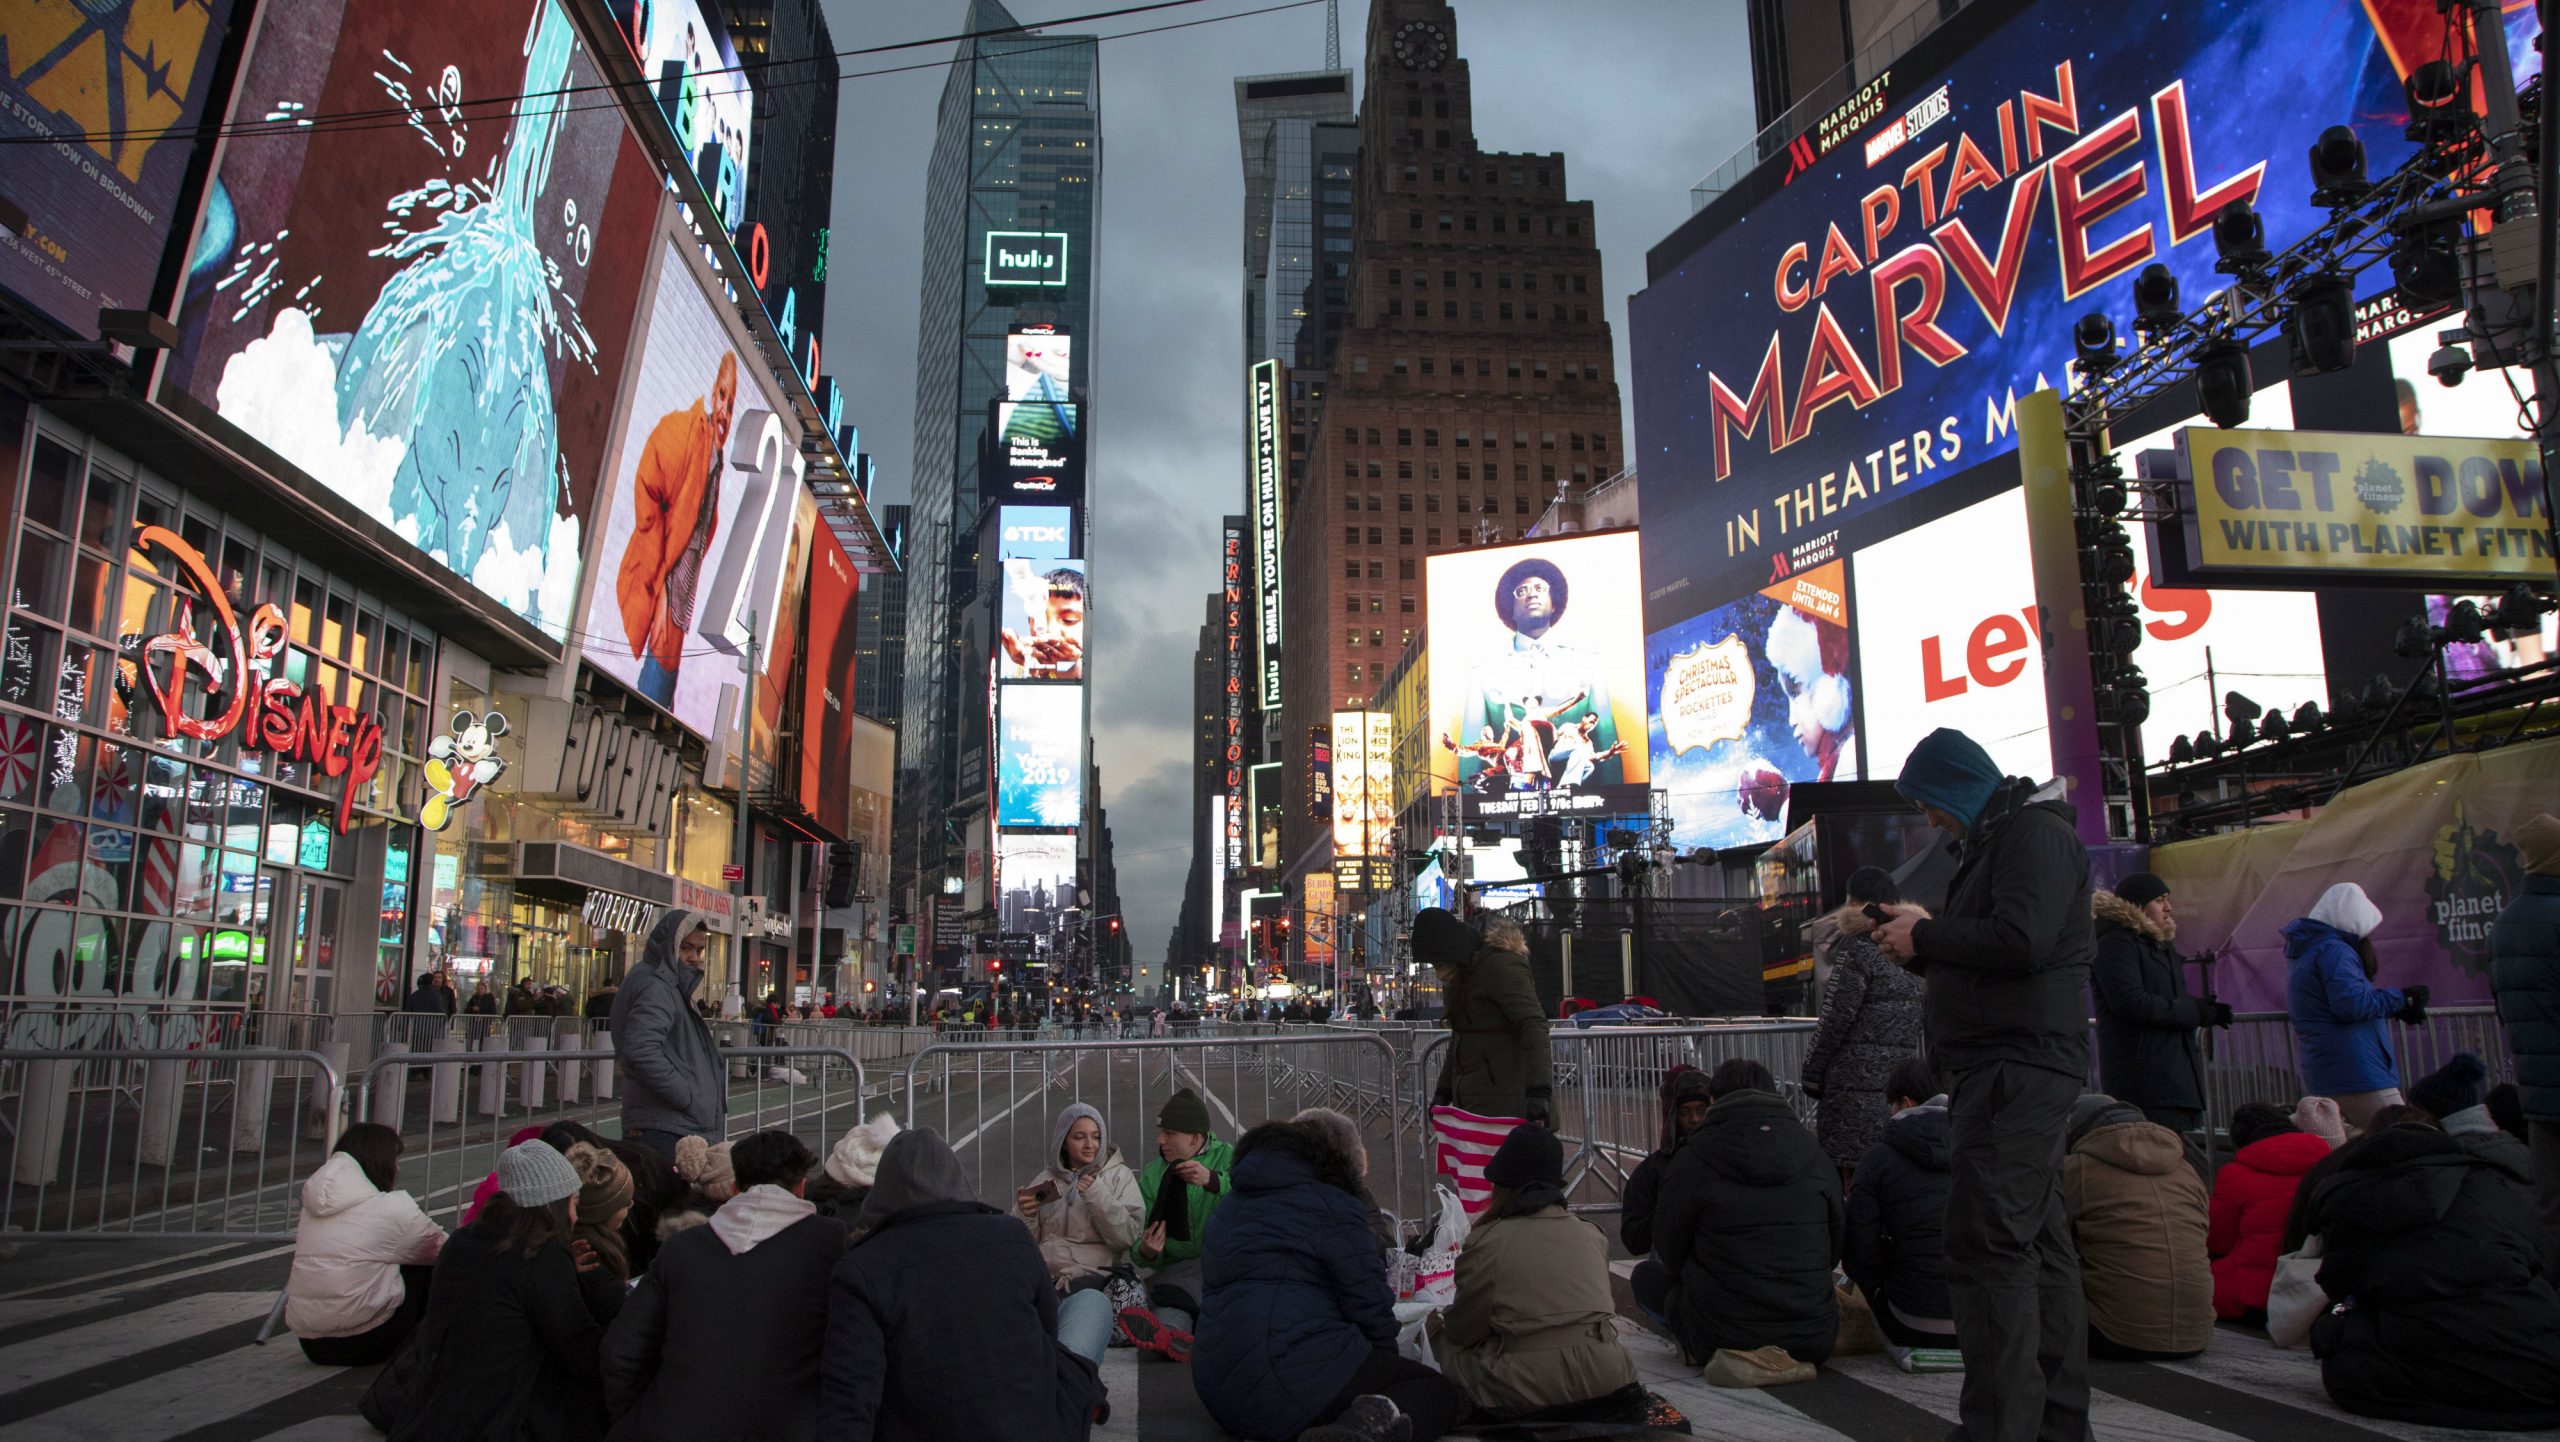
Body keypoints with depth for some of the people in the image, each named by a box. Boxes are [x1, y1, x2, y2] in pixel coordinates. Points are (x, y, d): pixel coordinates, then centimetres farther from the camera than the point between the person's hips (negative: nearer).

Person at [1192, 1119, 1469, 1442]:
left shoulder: (1229, 1208, 23)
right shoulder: (1331, 1204, 0)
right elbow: (1369, 1302, -3)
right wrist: (1385, 1360, 16)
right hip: (1299, 1375, -8)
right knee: (1441, 1390, 3)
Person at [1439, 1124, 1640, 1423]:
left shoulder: (1486, 1243, -6)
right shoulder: (1592, 1236, 8)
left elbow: (1463, 1330, 0)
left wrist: (1443, 1322, 24)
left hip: (1524, 1404, -5)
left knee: (1448, 1341, 19)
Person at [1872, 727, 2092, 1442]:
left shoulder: (2035, 833, -9)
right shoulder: (1994, 842, 23)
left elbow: (2022, 942, -23)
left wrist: (1925, 936, -12)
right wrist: (1924, 946, 7)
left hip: (2019, 1063, -11)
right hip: (2004, 1067, 11)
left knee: (1987, 1246, -13)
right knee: (2038, 1242, 14)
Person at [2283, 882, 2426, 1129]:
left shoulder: (2304, 950, 20)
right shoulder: (2333, 951, -12)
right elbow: (2353, 1004, -23)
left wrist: (2397, 1007, 19)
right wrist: (2399, 997, -9)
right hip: (2358, 1077, -10)